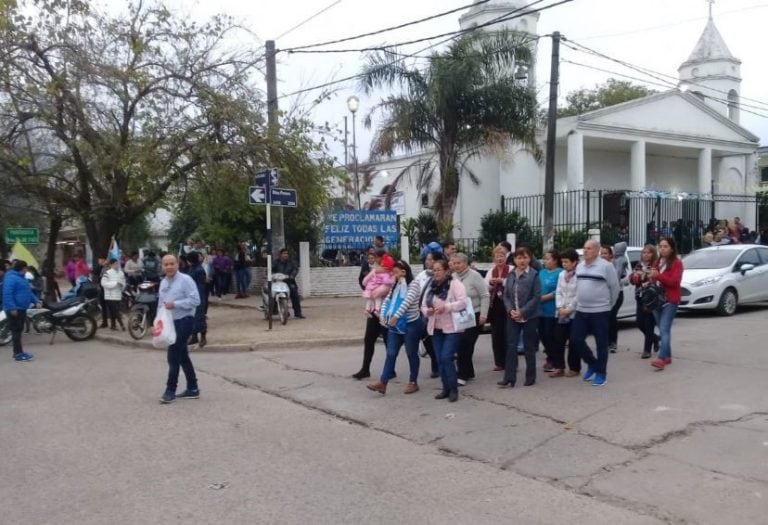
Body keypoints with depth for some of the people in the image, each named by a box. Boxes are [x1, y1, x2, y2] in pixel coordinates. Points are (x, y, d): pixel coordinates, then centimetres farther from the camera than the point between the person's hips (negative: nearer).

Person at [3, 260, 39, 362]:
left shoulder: (22, 277, 16)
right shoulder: (11, 278, -16)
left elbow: (28, 291, 26)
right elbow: (7, 294, -24)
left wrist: (35, 302, 21)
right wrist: (12, 308, -29)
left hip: (22, 309, 10)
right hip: (15, 309, -10)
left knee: (19, 331, 14)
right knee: (16, 331, -8)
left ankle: (18, 352, 22)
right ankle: (18, 354, -7)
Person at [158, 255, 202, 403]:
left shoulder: (185, 280, -12)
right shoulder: (163, 283, 12)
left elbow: (195, 300, -19)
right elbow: (161, 303, 19)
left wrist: (175, 304, -23)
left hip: (184, 321, -8)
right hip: (170, 323, 8)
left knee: (173, 356, -8)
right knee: (182, 357, 13)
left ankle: (170, 390, 1)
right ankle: (192, 389, 21)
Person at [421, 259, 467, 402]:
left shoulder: (455, 283, -9)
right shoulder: (432, 286, 10)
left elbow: (463, 302, -18)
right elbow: (423, 305, 13)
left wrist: (445, 307, -26)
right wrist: (427, 311, -9)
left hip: (452, 328, -6)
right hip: (436, 329, 6)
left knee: (446, 358, -13)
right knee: (440, 360, 8)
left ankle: (453, 389, 1)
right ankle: (446, 388, 19)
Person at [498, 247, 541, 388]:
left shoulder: (534, 275, -7)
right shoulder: (511, 275, 8)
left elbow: (536, 297, -12)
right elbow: (506, 295, 8)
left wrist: (522, 312, -17)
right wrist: (510, 310, -9)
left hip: (529, 316, -4)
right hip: (513, 316, 4)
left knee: (529, 347, 6)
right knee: (511, 346, 0)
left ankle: (530, 377, 17)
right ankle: (509, 377, 2)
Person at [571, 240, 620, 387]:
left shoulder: (606, 266, -11)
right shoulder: (579, 266, 10)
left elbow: (614, 287, -5)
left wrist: (609, 304, 4)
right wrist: (580, 302, 16)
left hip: (600, 311, -6)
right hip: (581, 311, 6)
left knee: (601, 343, 2)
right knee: (576, 339, 4)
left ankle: (601, 373, 14)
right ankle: (592, 363, 24)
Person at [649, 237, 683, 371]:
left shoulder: (677, 263, -2)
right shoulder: (657, 263, 18)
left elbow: (674, 281, -15)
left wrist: (658, 275, -26)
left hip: (670, 301, -7)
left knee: (664, 329, -17)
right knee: (663, 330, 10)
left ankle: (661, 359, -26)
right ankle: (667, 357, 18)